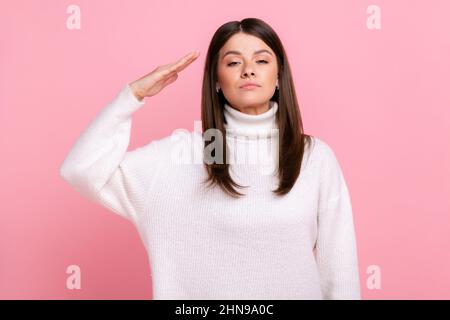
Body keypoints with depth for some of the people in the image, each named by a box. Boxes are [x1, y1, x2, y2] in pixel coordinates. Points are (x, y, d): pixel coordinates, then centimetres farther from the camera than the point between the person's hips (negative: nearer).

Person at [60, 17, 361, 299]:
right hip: (205, 291, 0)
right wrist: (135, 93, -16)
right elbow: (81, 169, -14)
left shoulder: (316, 156, -8)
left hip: (297, 291, 1)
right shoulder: (183, 151, -10)